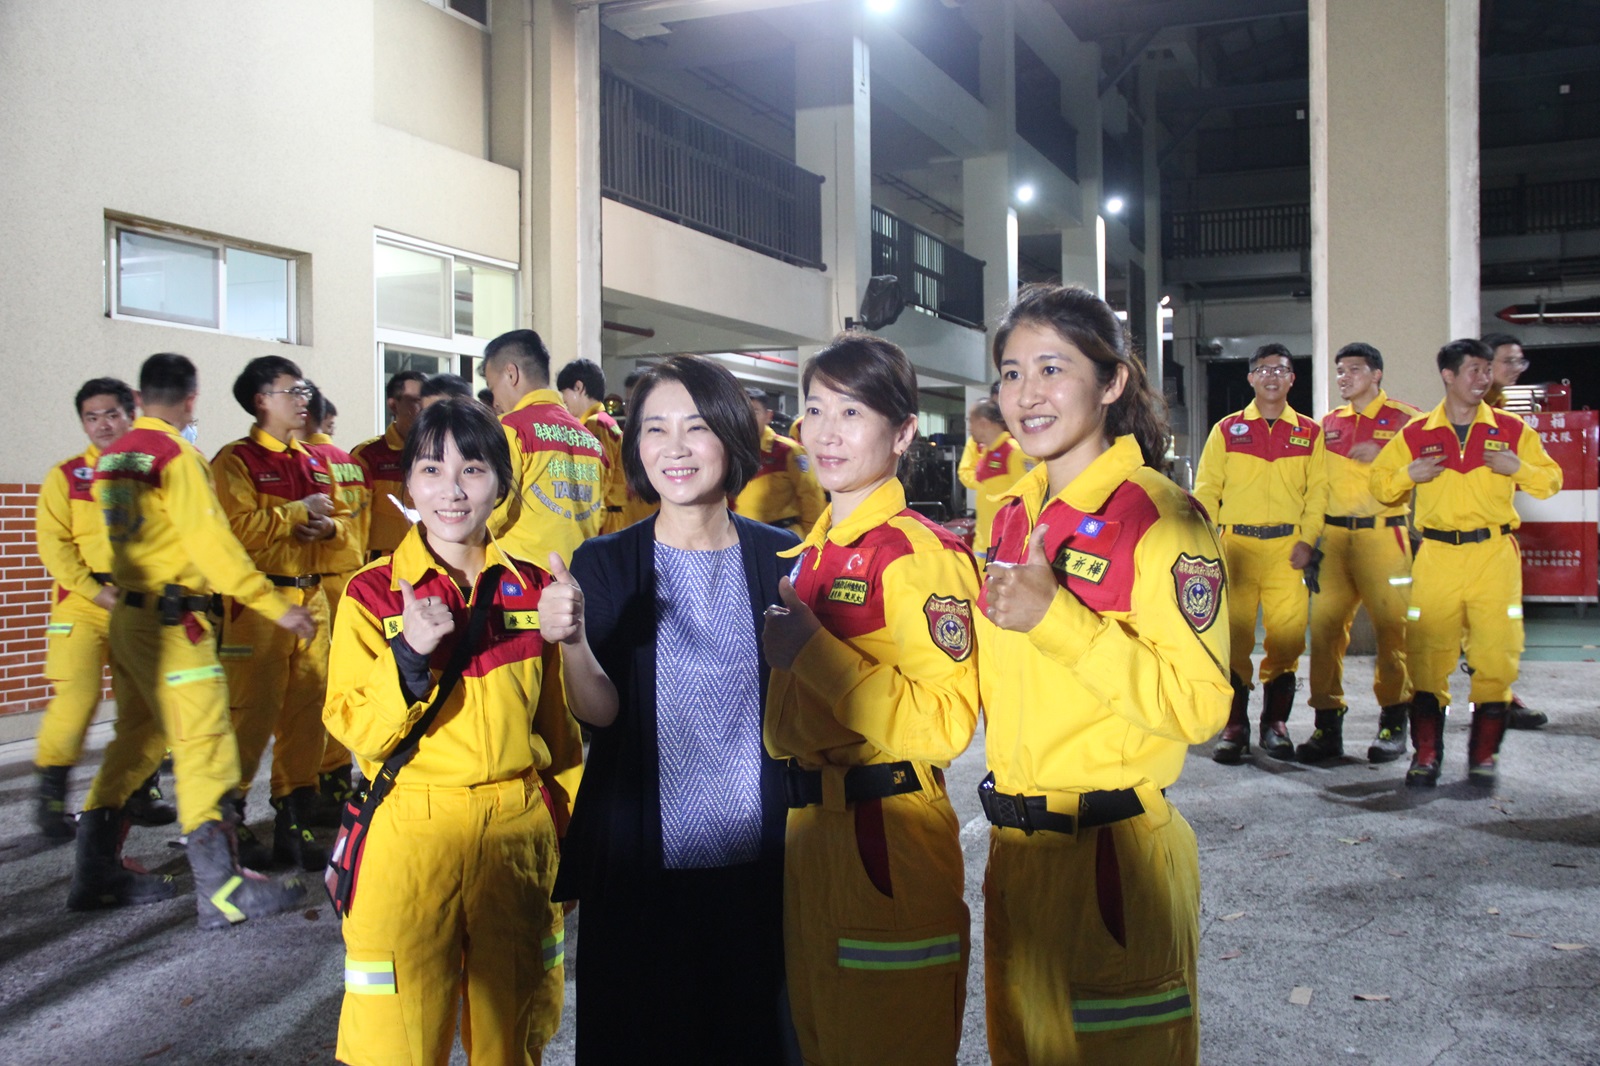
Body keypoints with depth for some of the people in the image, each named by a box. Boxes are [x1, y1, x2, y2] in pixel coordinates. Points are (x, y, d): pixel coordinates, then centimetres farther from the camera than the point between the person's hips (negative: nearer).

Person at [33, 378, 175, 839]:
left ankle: (140, 793, 19)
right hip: (84, 602, -2)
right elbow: (53, 544, -2)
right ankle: (50, 795, 2)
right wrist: (96, 591, -13)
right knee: (78, 696, -13)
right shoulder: (66, 476, 5)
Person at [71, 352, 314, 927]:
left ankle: (98, 873, 24)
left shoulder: (113, 456, 12)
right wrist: (276, 606, -17)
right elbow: (212, 543, -18)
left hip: (128, 615, 9)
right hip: (172, 620, -9)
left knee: (136, 740, 16)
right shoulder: (177, 455, -13)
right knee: (204, 744, -7)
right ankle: (221, 888, -6)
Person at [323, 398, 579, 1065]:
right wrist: (410, 654, -23)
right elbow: (356, 730, -9)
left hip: (519, 831, 3)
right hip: (410, 835, -2)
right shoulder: (374, 593, -3)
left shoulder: (530, 587, 5)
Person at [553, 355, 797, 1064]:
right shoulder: (605, 562, -2)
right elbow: (601, 713, -12)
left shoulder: (780, 557, 0)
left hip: (757, 855, 1)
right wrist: (571, 640, -28)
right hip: (639, 860, 0)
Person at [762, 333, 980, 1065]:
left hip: (890, 837, -8)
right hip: (810, 830, 9)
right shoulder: (811, 553, 11)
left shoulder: (920, 555, -15)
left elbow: (945, 723, -25)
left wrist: (812, 651, -25)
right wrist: (778, 640, 6)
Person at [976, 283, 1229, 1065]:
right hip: (1016, 847, 7)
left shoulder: (1158, 516, -14)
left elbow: (1198, 704, -22)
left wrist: (1056, 616, -25)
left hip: (1117, 852, -7)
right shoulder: (1013, 517, 8)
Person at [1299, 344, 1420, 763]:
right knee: (1325, 625, 0)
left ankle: (1394, 723, 7)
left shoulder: (1405, 418, 2)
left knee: (1392, 625, -4)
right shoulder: (1329, 423, 16)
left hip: (1383, 535, -4)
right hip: (1333, 536, 4)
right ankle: (1327, 724, 6)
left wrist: (1382, 457, -14)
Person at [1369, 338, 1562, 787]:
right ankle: (1426, 753, 7)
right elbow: (1381, 483, 15)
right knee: (1427, 653, -3)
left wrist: (1518, 468, -6)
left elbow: (1550, 481, 13)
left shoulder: (1511, 429, 9)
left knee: (1496, 652, -3)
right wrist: (1409, 474, -5)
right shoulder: (1416, 433, 8)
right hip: (1436, 556, 0)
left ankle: (1484, 754, 10)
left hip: (1494, 554, 0)